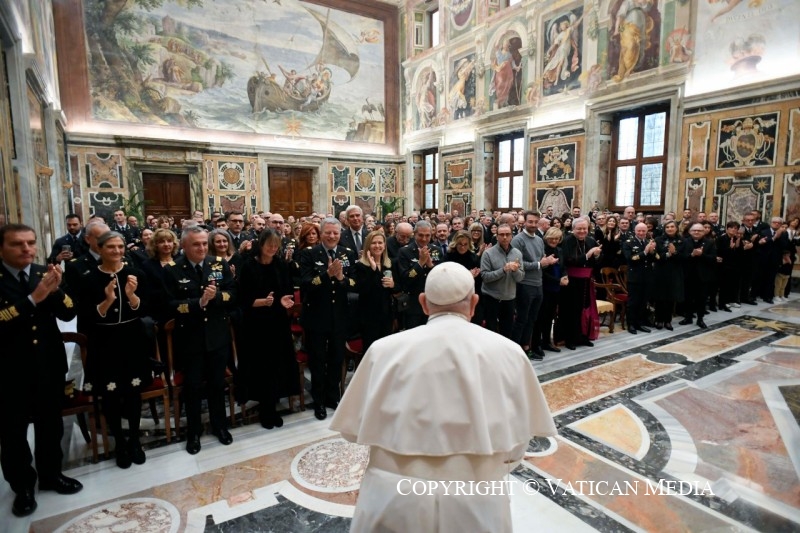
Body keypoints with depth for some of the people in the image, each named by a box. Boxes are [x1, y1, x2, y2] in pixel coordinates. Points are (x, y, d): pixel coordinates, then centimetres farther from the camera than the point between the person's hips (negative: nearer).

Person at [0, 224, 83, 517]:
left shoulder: (45, 272, -1)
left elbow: (69, 313, -5)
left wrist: (55, 290, -23)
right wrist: (33, 298, -30)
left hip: (49, 364, 3)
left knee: (51, 424, 17)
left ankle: (51, 474, 37)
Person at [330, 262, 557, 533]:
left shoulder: (385, 350, -7)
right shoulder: (508, 353, -5)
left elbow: (355, 429, 1)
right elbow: (515, 443, 1)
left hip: (392, 500, 0)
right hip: (475, 504, 0)